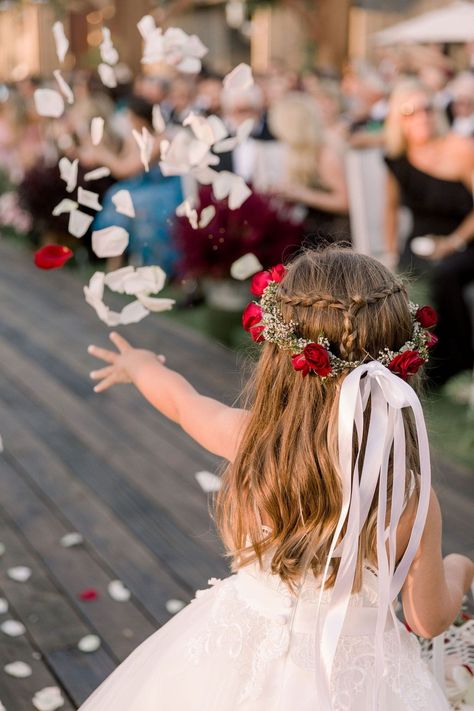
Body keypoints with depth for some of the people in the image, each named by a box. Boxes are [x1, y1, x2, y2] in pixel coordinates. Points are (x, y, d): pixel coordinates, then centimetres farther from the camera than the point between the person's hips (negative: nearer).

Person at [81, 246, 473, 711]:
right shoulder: (413, 499, -24)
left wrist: (139, 364, 22)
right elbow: (429, 620, -8)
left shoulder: (247, 437, -22)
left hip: (238, 656, 2)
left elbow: (176, 396, 1)